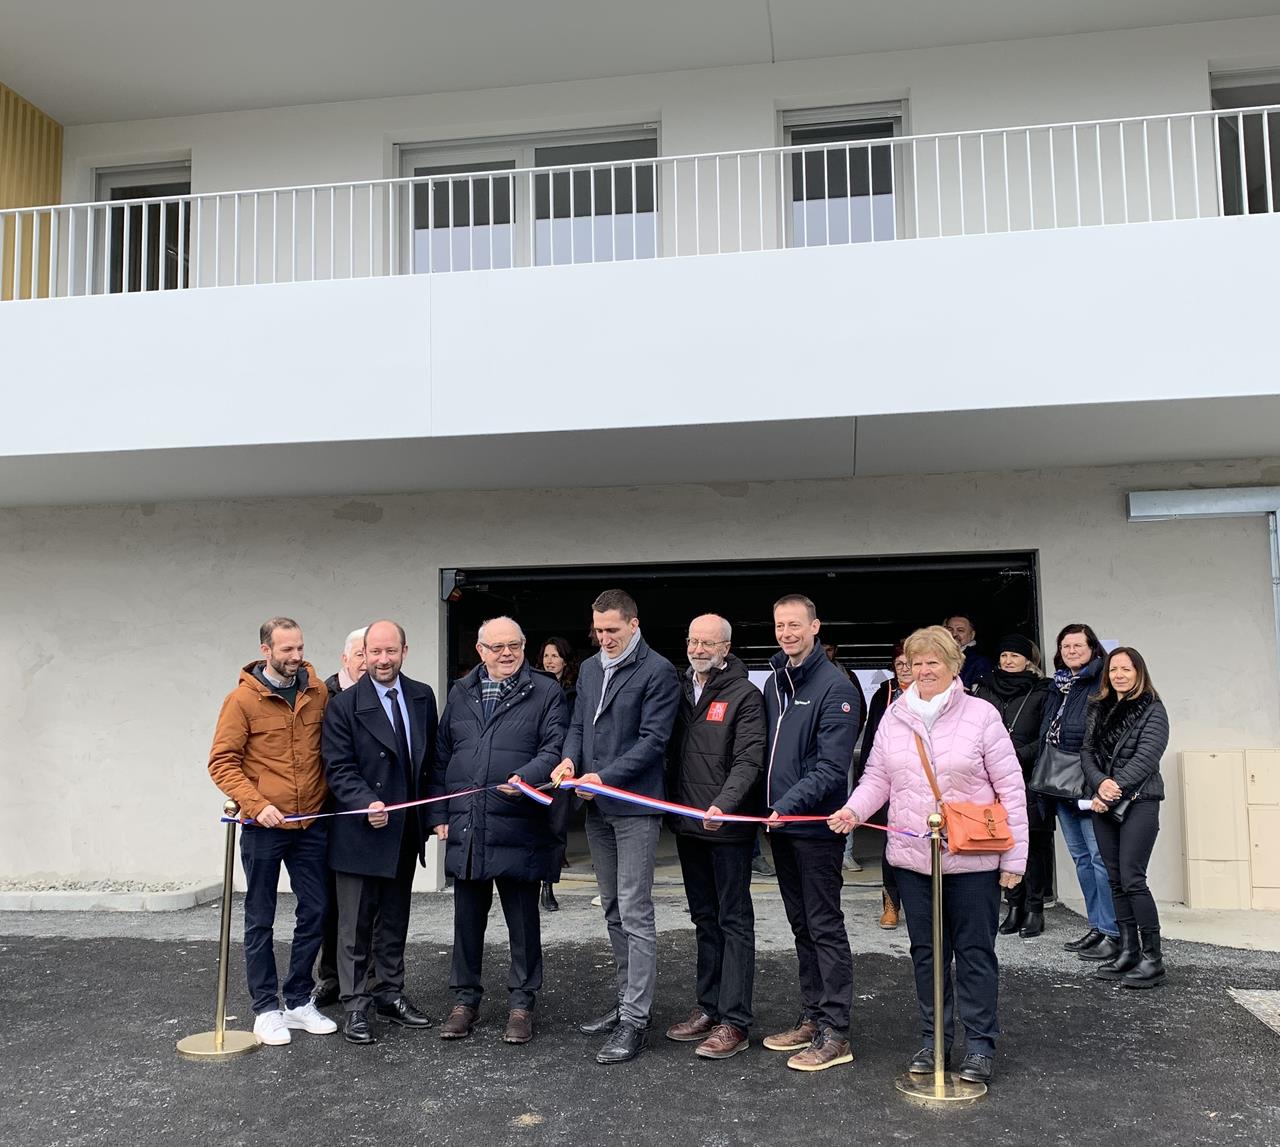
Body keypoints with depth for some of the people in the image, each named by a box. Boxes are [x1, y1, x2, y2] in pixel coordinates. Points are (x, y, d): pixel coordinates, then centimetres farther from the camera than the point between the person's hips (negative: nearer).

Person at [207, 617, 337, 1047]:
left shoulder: (318, 692, 3)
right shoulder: (243, 698, -8)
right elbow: (222, 762, -8)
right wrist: (256, 805, -19)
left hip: (311, 823, 4)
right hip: (264, 826, -4)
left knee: (314, 912, 9)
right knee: (260, 920, 8)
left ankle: (299, 1001, 24)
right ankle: (266, 1008, 20)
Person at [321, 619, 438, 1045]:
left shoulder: (422, 696, 5)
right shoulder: (344, 706, -10)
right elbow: (339, 769, -12)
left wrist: (433, 812, 8)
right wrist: (367, 803, -27)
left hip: (405, 832, 5)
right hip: (361, 832, -5)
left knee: (395, 919, 16)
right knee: (356, 923, 4)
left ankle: (389, 993, 29)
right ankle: (355, 1006, 15)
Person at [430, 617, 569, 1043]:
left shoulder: (546, 692, -1)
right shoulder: (460, 694, 12)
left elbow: (554, 749, -8)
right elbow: (441, 756, 15)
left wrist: (526, 777, -26)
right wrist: (439, 813, 9)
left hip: (519, 829, -3)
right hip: (465, 831, 4)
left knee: (523, 921, 8)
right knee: (467, 920, 14)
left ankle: (521, 1004, 22)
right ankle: (465, 1000, 29)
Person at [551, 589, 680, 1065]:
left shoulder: (658, 672, -10)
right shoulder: (589, 669, 13)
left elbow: (652, 739, -15)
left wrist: (604, 777, -22)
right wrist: (569, 759, -5)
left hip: (635, 806, -7)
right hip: (597, 809, 8)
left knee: (635, 914, -5)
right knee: (613, 911, 16)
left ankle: (635, 1020, 2)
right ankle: (626, 1000, 28)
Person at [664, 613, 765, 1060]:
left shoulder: (745, 695, -9)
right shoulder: (680, 689, 10)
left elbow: (748, 762, -17)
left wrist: (722, 805, -30)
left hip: (728, 825, -7)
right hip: (689, 824, 7)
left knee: (733, 921, 0)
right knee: (704, 919, 16)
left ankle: (734, 1022, 5)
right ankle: (708, 1007, 27)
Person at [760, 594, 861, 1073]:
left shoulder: (835, 687, -12)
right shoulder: (774, 682, 12)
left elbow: (832, 767, -17)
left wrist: (788, 804, -24)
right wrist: (768, 808, 8)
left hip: (815, 825, -8)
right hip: (780, 822, 8)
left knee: (825, 926, -1)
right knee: (801, 925, 15)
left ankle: (835, 1033, 7)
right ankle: (812, 1017, 26)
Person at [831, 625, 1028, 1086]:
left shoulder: (981, 715, -7)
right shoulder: (894, 717, 5)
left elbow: (1010, 789, -6)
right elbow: (878, 777, 8)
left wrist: (1014, 858, -7)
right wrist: (854, 809, -12)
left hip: (972, 858, -4)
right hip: (912, 856, 4)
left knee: (975, 951, 6)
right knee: (926, 951, 14)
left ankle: (979, 1044, 19)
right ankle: (933, 1038, 27)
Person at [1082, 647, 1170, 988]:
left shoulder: (1152, 710, -1)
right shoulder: (1098, 709, 14)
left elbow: (1146, 757, -11)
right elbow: (1087, 751, 7)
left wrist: (1115, 788, -16)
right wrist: (1099, 783, -12)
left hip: (1138, 802, -5)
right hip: (1103, 803, 5)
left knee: (1132, 879, -10)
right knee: (1116, 880, 7)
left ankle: (1152, 957, -2)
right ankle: (1127, 951, 14)